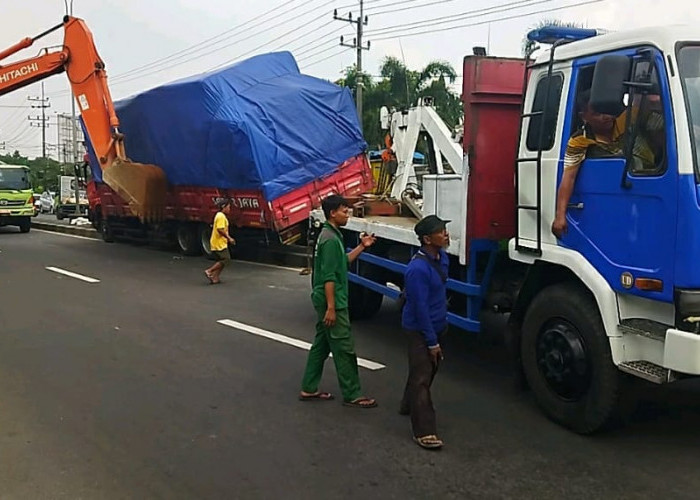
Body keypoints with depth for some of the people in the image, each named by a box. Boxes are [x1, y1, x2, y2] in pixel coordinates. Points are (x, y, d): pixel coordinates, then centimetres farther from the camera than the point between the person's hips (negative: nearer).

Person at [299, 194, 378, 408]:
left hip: (324, 301, 10)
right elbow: (329, 277, -23)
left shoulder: (330, 235, 12)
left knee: (321, 344, 15)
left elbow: (342, 261, 20)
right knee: (344, 349, -3)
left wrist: (362, 246, 14)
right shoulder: (330, 239, -19)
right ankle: (352, 395, 5)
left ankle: (309, 389, 22)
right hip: (332, 302, -10)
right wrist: (331, 308, -23)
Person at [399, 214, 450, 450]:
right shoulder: (418, 269, -28)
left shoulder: (441, 257, 1)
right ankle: (424, 431, -5)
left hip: (435, 325, 9)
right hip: (419, 330, -9)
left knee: (430, 368, 23)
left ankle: (409, 406, 45)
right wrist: (432, 342, -20)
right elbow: (420, 308, -25)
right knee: (421, 377, -7)